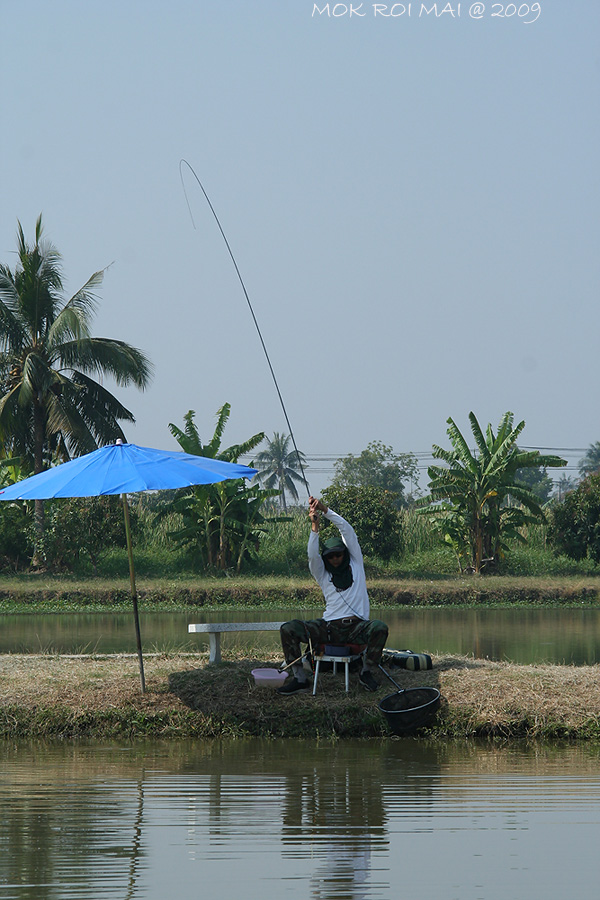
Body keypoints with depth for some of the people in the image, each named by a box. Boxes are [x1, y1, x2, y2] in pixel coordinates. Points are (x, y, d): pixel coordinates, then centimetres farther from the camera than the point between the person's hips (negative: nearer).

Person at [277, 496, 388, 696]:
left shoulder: (355, 565, 14)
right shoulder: (323, 574, 15)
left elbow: (347, 531, 7)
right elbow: (312, 556, -6)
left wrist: (325, 510, 0)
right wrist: (315, 527, -18)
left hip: (356, 627, -1)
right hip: (329, 627, 1)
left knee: (379, 628, -34)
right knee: (288, 629, -19)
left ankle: (366, 672, -12)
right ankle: (299, 678, -18)